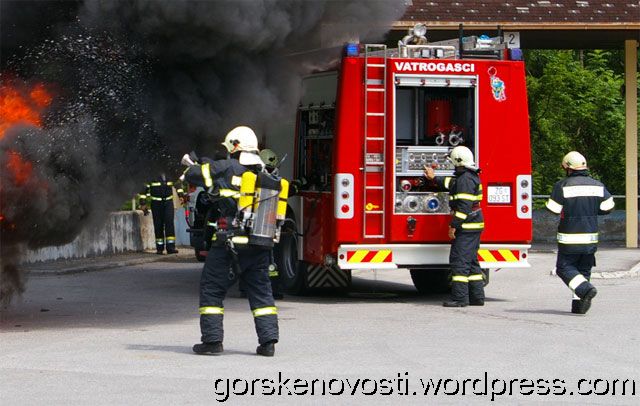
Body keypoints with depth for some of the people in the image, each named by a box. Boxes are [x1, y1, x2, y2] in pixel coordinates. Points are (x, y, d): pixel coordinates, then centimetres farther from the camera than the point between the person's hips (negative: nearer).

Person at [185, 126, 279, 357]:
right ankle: (268, 341, 7)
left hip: (230, 244, -5)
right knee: (261, 292, 13)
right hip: (260, 248, 5)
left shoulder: (228, 169, -8)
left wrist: (191, 167, 20)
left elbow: (193, 175, -5)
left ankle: (212, 340, 6)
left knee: (212, 289, 8)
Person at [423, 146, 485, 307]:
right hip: (473, 227, 11)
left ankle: (460, 297, -11)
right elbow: (451, 184, 37)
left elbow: (464, 205, -23)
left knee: (459, 261, -9)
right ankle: (477, 296, 16)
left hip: (466, 227, -11)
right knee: (471, 261, 14)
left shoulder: (466, 179, -16)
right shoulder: (470, 177, 17)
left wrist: (454, 225, -21)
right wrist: (434, 178, 49)